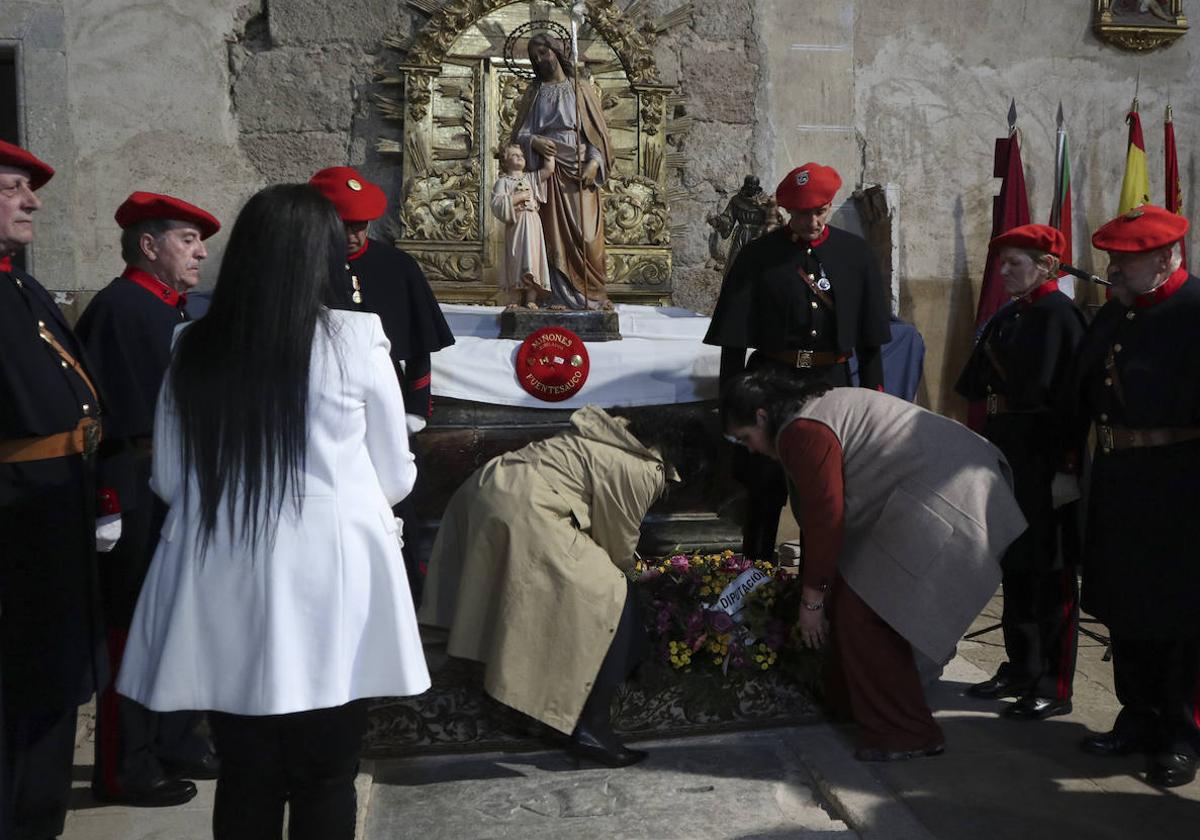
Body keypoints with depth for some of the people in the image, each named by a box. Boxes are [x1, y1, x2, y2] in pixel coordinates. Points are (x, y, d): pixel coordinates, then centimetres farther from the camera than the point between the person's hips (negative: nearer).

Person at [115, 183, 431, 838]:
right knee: (325, 779, 12)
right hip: (326, 588, -3)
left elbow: (168, 480, 11)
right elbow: (395, 477, 1)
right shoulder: (355, 338, -8)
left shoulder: (193, 348, 1)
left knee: (245, 778, 17)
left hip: (221, 590, 4)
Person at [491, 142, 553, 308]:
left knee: (532, 257, -3)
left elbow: (549, 169, 9)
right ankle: (513, 300, -3)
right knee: (515, 259, -6)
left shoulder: (531, 178, 17)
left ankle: (531, 299, -2)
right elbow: (497, 204, -9)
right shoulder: (503, 181, 5)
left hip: (532, 224, 3)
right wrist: (519, 197, -11)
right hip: (515, 224, -3)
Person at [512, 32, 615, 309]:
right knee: (555, 235, -6)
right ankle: (562, 297, -5)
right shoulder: (534, 93, 16)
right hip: (550, 173, 1)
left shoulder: (582, 89, 12)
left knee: (587, 235, -8)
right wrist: (534, 141, -13)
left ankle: (592, 294, -2)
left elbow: (597, 131, 6)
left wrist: (594, 162, -10)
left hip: (582, 172, -1)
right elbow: (519, 133, 11)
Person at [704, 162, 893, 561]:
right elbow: (733, 338, -3)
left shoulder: (855, 254, 5)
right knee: (766, 483, 4)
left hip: (831, 381, 3)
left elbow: (870, 337, 8)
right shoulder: (759, 256, -3)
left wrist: (872, 392, 5)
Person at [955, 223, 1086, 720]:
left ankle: (1055, 687, 10)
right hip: (1006, 453, 9)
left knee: (1050, 572, 0)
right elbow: (974, 386, 14)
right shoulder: (1007, 316, 13)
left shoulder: (1060, 315, -12)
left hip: (1042, 458, -8)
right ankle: (1022, 669, 28)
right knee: (1014, 565, 15)